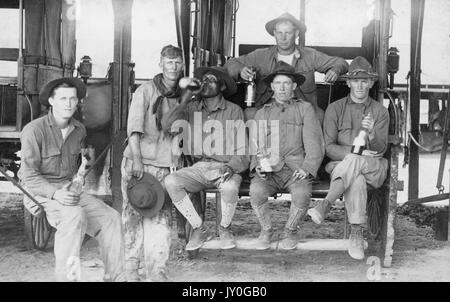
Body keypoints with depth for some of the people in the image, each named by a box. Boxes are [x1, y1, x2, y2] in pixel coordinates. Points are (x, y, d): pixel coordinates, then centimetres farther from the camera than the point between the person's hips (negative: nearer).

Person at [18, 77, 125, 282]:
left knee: (110, 218, -11)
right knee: (74, 216, -34)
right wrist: (55, 193, -27)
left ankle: (115, 277, -4)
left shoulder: (79, 130, 8)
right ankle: (66, 276, -29)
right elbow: (29, 176, -14)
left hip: (69, 190, 6)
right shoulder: (34, 130, -12)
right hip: (40, 193, -6)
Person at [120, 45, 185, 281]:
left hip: (165, 165, 4)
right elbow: (134, 127, -10)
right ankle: (131, 269, 11)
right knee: (134, 216, 1)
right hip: (138, 163, -4)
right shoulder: (145, 91, -3)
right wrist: (137, 159, -17)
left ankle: (156, 271, 4)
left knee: (161, 218, -1)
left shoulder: (181, 96, 13)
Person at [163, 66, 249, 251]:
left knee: (230, 187, -36)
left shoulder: (233, 111, 4)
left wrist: (230, 167, -20)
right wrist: (186, 99, -5)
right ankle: (199, 229, -7)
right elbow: (169, 127, -6)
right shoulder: (192, 108, 11)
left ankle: (225, 229, -3)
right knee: (171, 182, -24)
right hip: (199, 167, 3)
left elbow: (242, 150, 0)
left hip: (225, 168, -2)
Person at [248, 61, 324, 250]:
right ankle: (266, 230, -2)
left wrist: (307, 168, -11)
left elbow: (314, 144, 5)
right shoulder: (262, 113, 20)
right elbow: (255, 146, 14)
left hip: (296, 168, -1)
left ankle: (290, 231, -1)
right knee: (256, 190, -30)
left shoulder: (305, 109, 13)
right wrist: (258, 165, -7)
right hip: (269, 169, 1)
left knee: (302, 193, -32)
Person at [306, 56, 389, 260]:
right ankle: (356, 236, -34)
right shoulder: (335, 109, 8)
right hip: (341, 165, 0)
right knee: (356, 180, -36)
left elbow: (381, 150, 2)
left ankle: (326, 204, -35)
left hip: (374, 170, 1)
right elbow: (329, 147, 1)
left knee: (356, 163, -36)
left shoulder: (380, 112, 11)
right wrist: (353, 152, -16)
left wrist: (371, 133, -21)